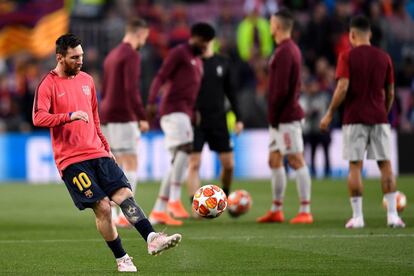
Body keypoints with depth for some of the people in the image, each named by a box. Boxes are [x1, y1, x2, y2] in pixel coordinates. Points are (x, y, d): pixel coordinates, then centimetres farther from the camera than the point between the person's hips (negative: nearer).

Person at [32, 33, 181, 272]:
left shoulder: (86, 80, 14)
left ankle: (152, 239, -20)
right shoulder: (48, 85, -6)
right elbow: (38, 118, -20)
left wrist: (106, 148, 24)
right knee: (102, 207, -9)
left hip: (98, 154, 6)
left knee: (125, 194, -11)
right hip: (72, 160, -6)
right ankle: (122, 259, 2)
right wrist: (70, 116, -31)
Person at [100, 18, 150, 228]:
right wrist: (142, 117, -20)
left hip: (106, 117, 9)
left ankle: (112, 215, 7)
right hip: (122, 118, -9)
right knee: (131, 164, -8)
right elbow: (131, 88, -20)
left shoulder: (111, 56, 19)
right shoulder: (131, 55, -10)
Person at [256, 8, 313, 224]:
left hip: (286, 117, -10)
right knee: (274, 160, 13)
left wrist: (273, 115, -13)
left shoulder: (284, 52, -15)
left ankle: (305, 212, -8)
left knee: (296, 160, -8)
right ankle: (276, 210, 18)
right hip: (284, 116, 10)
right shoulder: (292, 49, 16)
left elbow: (280, 89, -21)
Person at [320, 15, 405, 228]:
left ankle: (357, 217, -2)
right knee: (385, 165, 5)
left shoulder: (347, 56, -5)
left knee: (355, 166, 0)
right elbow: (390, 93, 10)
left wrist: (329, 114, -5)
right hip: (378, 118, 3)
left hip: (354, 119, -3)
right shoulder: (384, 58, 7)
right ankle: (392, 215, -1)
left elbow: (342, 88, -13)